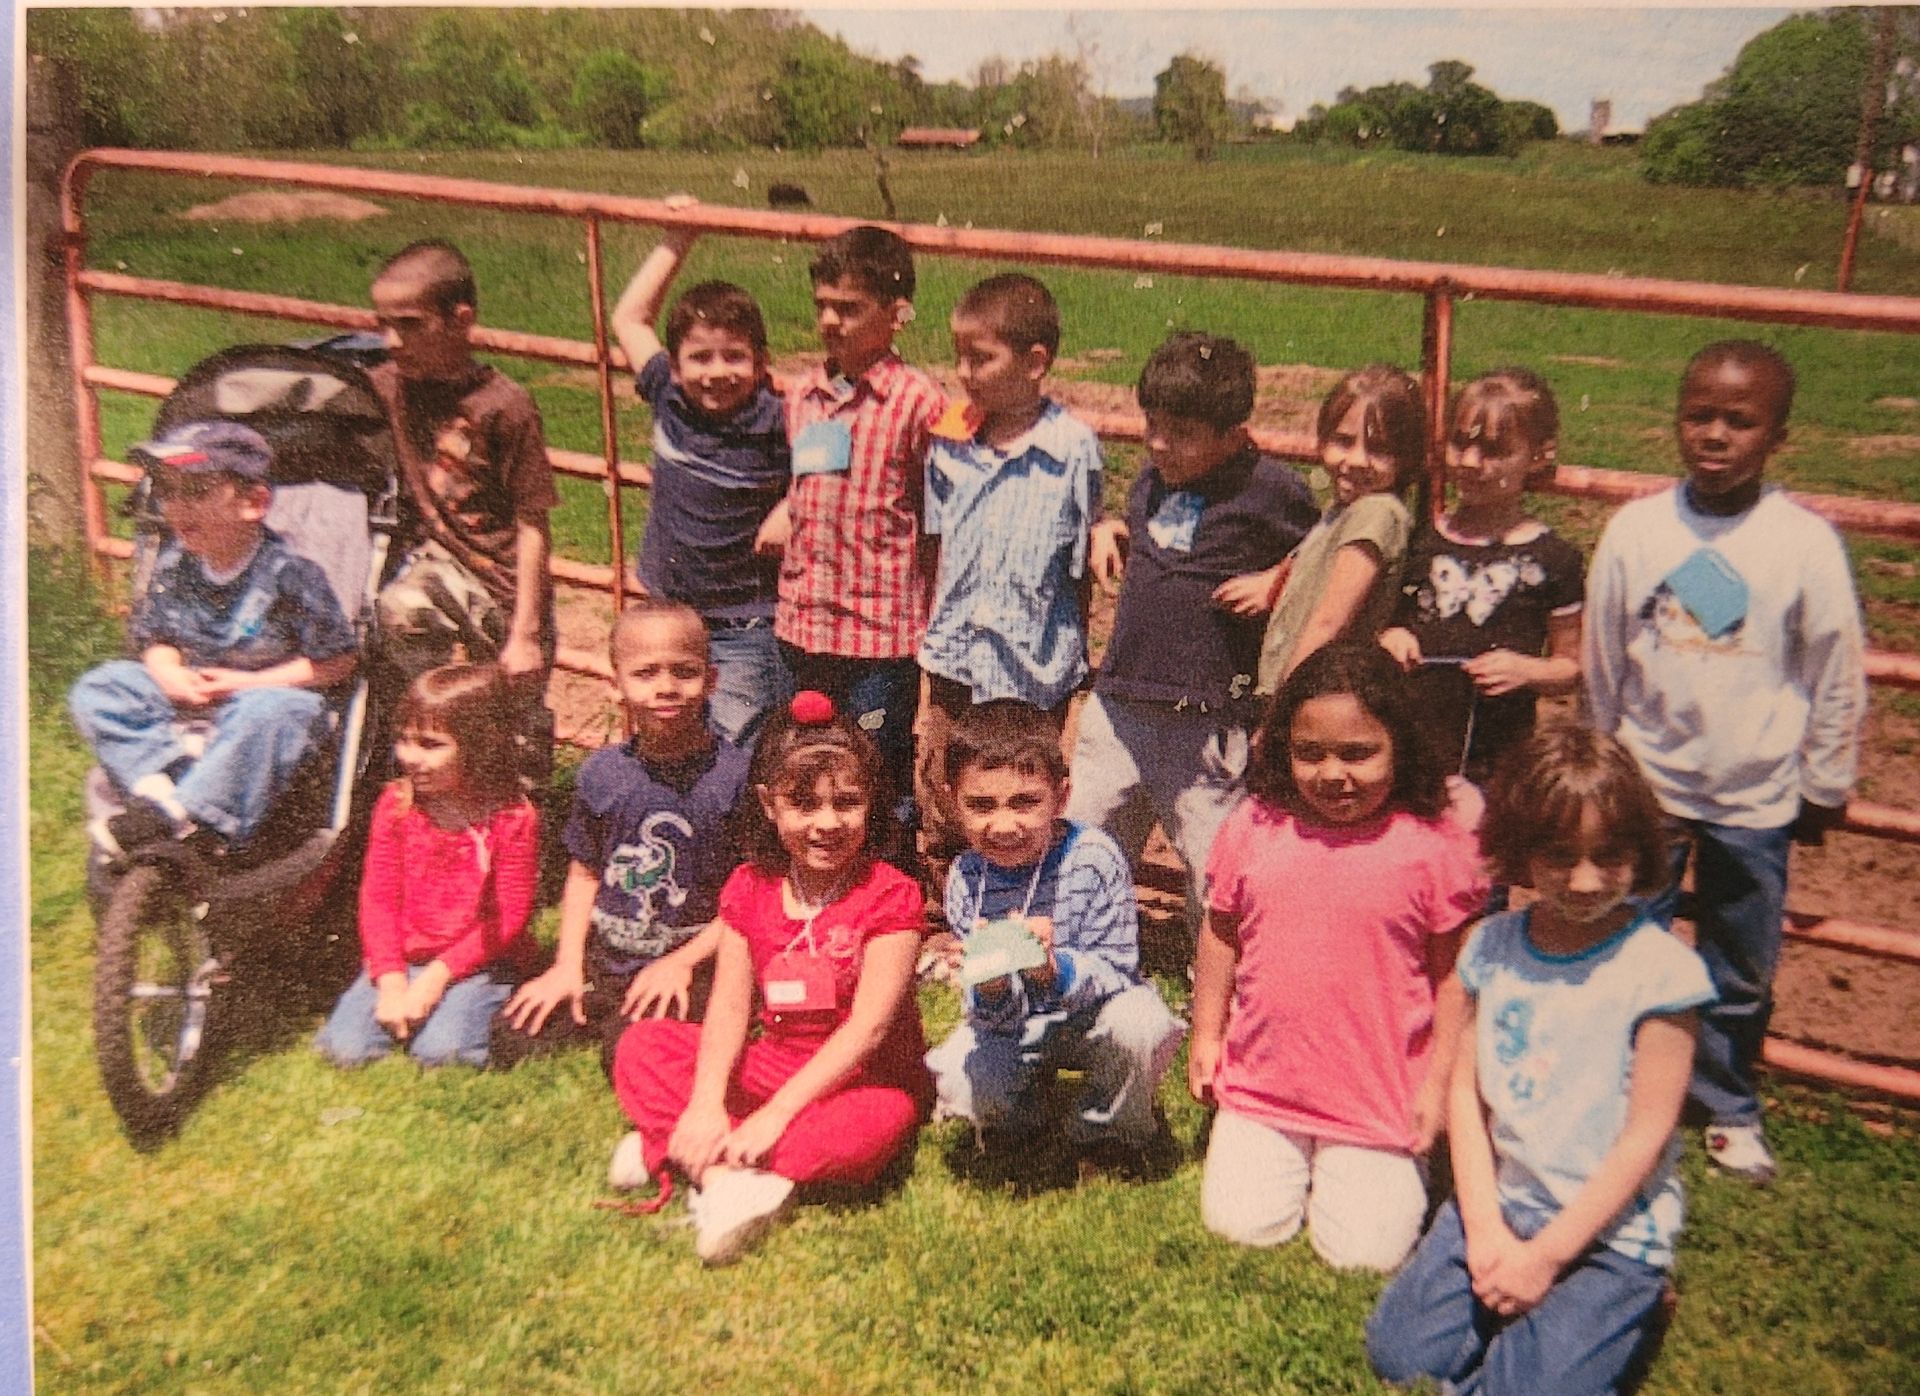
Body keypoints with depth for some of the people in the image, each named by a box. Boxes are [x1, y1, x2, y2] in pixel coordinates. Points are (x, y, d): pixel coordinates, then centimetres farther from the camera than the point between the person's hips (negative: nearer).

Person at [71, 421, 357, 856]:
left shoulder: (288, 572, -15)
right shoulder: (174, 565, 1)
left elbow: (338, 660, -13)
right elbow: (155, 639, 14)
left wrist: (252, 682, -16)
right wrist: (169, 673, -10)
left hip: (268, 695, -6)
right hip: (187, 706, 6)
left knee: (266, 711, -38)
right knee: (96, 689, -8)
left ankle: (166, 814, -29)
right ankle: (163, 783, -26)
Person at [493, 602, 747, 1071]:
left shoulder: (736, 775, -12)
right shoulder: (601, 772, 2)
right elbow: (585, 873, 12)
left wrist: (683, 961, -13)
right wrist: (568, 964, 1)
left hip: (693, 963, -4)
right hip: (602, 958, 5)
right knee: (512, 1038, -7)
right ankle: (594, 1018, 16)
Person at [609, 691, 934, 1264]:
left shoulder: (891, 896, -16)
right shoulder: (750, 888, -1)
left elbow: (868, 1027, -21)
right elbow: (730, 1007, -7)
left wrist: (775, 1114, -27)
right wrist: (706, 1104, -24)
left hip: (866, 1077, -4)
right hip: (775, 1063, 5)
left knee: (866, 1129, -38)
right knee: (642, 1045, -8)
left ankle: (667, 1150, -27)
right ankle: (726, 1176, -25)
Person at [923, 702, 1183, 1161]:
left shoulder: (1096, 859, -24)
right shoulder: (966, 878, -16)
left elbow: (1118, 971, -22)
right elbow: (998, 1018, -15)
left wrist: (1055, 970, -43)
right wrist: (991, 991, -40)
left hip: (1093, 1015, -2)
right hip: (1014, 1025, 2)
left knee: (1141, 1025, -34)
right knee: (960, 1083, -25)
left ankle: (1110, 1128, 0)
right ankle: (1016, 1117, 14)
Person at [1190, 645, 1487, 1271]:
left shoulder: (1436, 842, -12)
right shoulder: (1254, 828, -5)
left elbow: (1454, 971, -4)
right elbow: (1221, 932, 8)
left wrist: (1441, 1079, -4)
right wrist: (1206, 1035, 11)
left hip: (1379, 1100, -2)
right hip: (1260, 1085, 3)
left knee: (1364, 1253, -2)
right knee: (1241, 1227, 1)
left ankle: (1386, 1163, 28)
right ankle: (1287, 1156, 31)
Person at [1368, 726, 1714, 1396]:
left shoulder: (1658, 970, -15)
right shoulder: (1493, 946, -1)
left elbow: (1647, 1135, -13)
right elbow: (1466, 1089, 1)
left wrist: (1548, 1254, -12)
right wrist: (1485, 1227, -9)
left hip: (1610, 1231, -4)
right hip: (1500, 1205, 4)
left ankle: (1630, 1305, 11)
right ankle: (1518, 1297, 16)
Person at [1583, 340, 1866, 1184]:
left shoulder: (1806, 545, -10)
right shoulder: (1635, 529, -7)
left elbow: (1836, 678, 0)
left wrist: (1823, 787, 6)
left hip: (1755, 797, 0)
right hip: (1643, 784, 1)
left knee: (1741, 970, 14)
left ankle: (1728, 1107, 36)